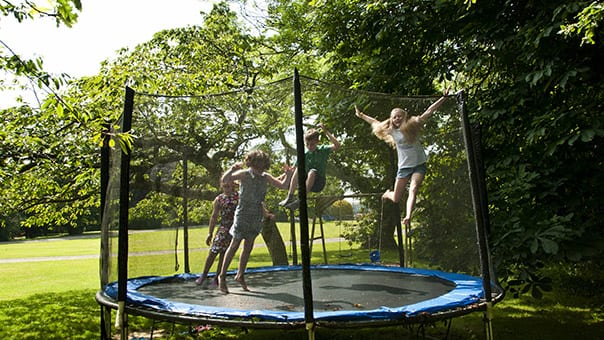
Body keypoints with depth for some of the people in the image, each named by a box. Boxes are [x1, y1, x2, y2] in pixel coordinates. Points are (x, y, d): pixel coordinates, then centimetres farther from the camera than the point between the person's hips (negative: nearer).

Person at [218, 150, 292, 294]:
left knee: (248, 247, 12)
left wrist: (288, 175, -11)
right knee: (234, 245, 1)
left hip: (257, 217, 5)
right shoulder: (244, 174, -11)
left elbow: (283, 185, 7)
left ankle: (240, 275, 27)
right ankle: (222, 276, 14)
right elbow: (225, 180, -24)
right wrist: (232, 169, -42)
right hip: (243, 214, -5)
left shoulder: (266, 177, 3)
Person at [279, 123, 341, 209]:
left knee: (312, 171, -34)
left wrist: (326, 131, -22)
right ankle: (290, 196, -27)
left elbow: (337, 145, -19)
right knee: (298, 170, -24)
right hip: (305, 182, 3)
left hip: (318, 183, -3)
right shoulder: (304, 155, 3)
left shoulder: (323, 150, -2)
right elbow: (295, 170, 1)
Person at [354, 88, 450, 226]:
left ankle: (408, 217, -38)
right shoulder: (391, 131, 5)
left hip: (419, 165, -2)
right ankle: (387, 194, 45)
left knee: (413, 190, -25)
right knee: (396, 198, 9)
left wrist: (443, 97, -9)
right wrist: (361, 115, 27)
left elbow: (429, 111, -5)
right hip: (404, 167, 3)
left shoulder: (413, 125, -2)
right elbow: (375, 123, 19)